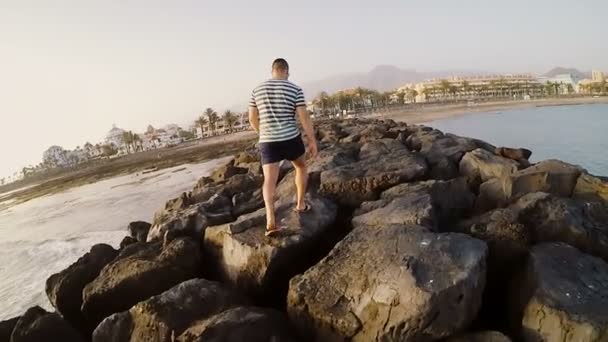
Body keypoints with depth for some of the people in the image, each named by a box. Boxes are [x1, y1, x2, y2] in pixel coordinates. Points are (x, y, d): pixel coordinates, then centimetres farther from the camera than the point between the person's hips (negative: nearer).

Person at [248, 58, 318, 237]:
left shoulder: (257, 90, 6)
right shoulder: (295, 89, -3)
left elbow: (252, 118, 10)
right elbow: (304, 117, -8)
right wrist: (313, 141, -1)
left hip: (268, 142, 2)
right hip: (291, 139, -1)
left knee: (269, 181, -3)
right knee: (301, 167, 25)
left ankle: (270, 221, -19)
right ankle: (300, 204, 30)